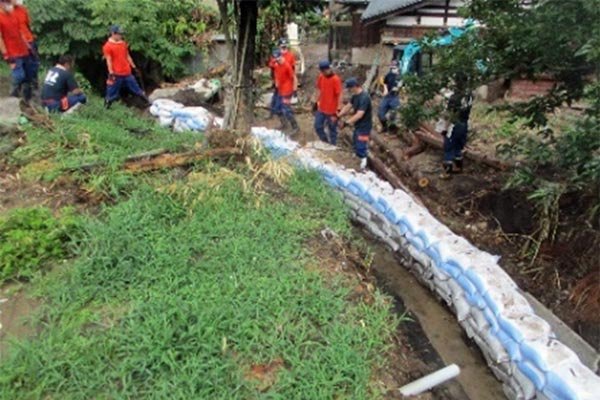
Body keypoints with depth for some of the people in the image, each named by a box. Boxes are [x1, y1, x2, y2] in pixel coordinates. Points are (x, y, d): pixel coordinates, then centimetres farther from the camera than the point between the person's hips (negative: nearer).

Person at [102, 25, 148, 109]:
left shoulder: (123, 43, 9)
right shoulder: (107, 46, -10)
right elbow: (108, 60, -13)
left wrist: (134, 67, 15)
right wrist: (111, 73, -19)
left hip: (127, 73, 6)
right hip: (116, 74, -6)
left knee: (136, 88, 13)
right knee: (112, 93, 2)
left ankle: (148, 102, 22)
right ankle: (106, 107, 16)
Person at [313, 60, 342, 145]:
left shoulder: (336, 79, -19)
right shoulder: (321, 77, 0)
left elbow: (339, 95, -17)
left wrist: (338, 110, -19)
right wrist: (318, 101, 15)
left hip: (332, 110, -6)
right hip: (321, 108, 7)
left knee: (332, 130, 9)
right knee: (318, 126, 14)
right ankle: (325, 143, 35)